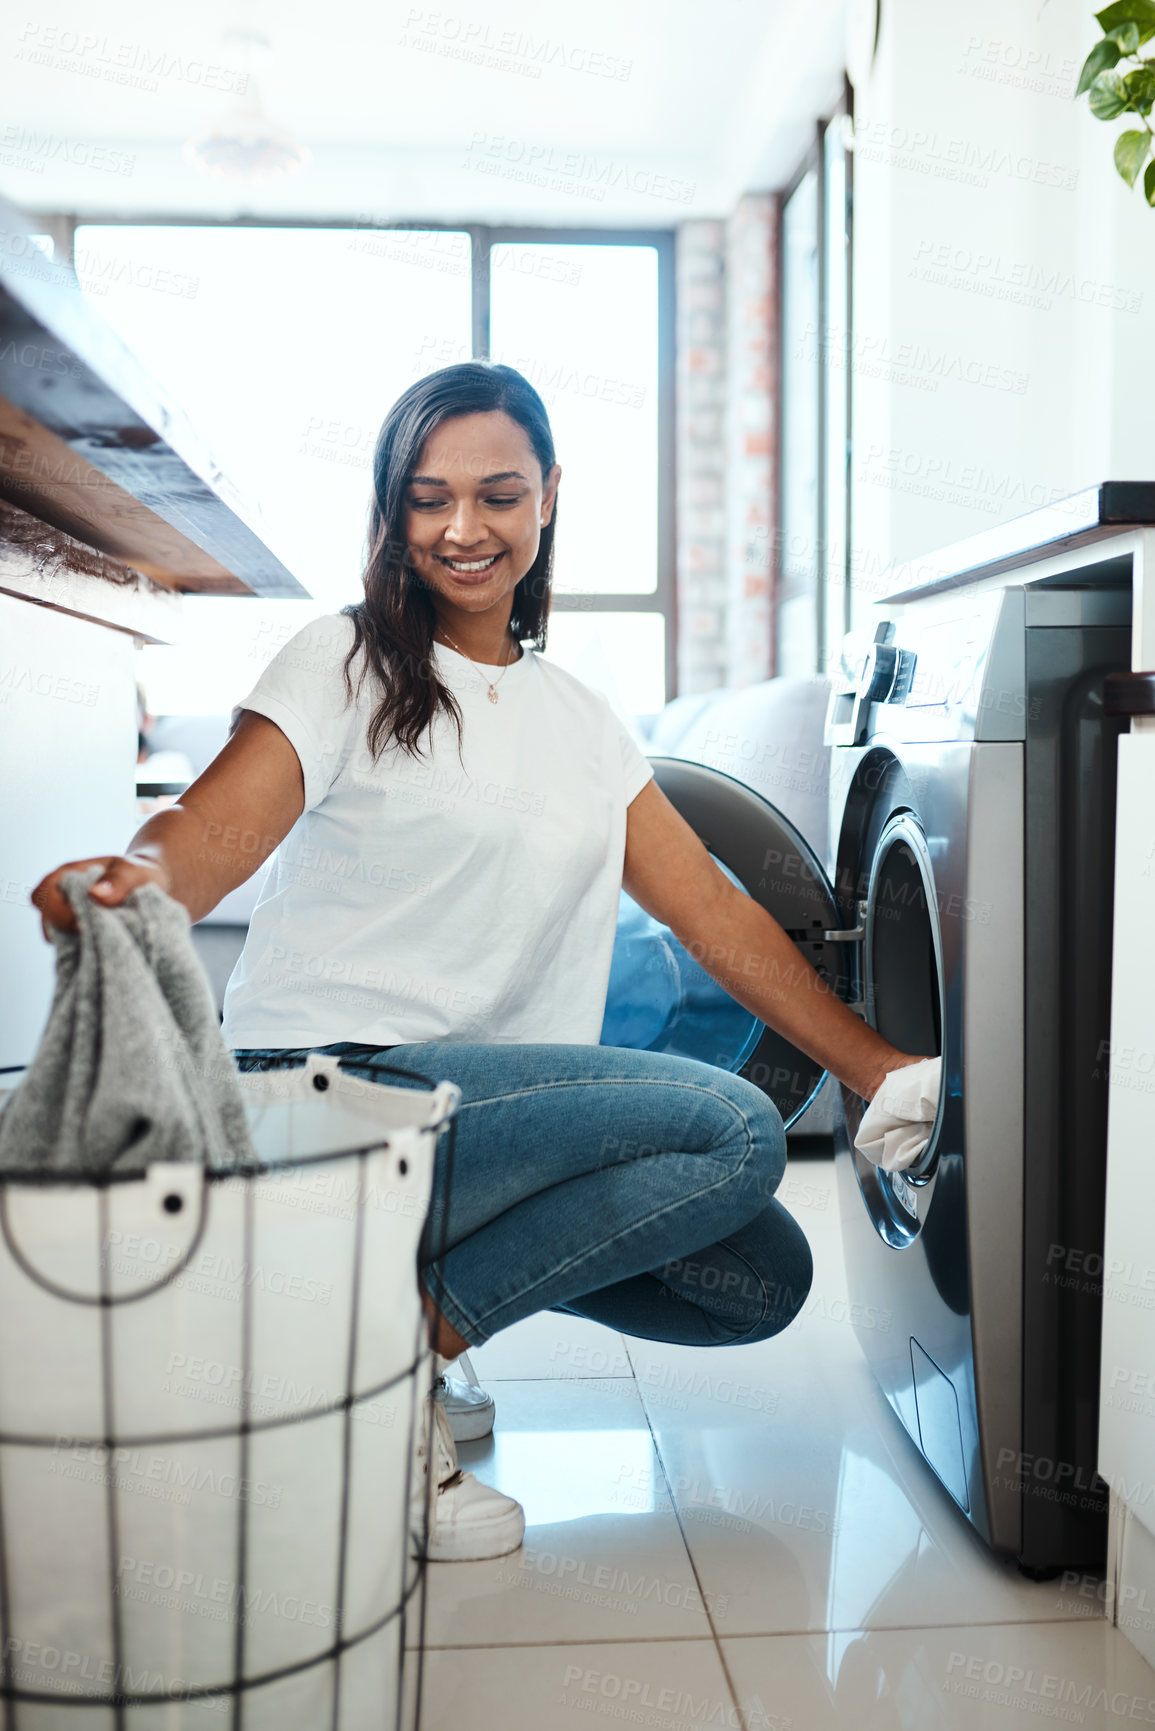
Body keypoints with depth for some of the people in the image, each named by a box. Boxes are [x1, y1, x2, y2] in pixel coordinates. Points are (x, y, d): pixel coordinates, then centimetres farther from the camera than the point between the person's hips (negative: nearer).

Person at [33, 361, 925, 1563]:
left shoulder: (579, 718, 16)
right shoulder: (345, 666, 0)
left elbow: (716, 915, 13)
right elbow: (211, 833, -16)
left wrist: (882, 1070, 7)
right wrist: (124, 883, -41)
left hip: (497, 1110, 7)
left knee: (765, 1276, -3)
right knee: (736, 1129, -21)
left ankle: (417, 1298, 4)